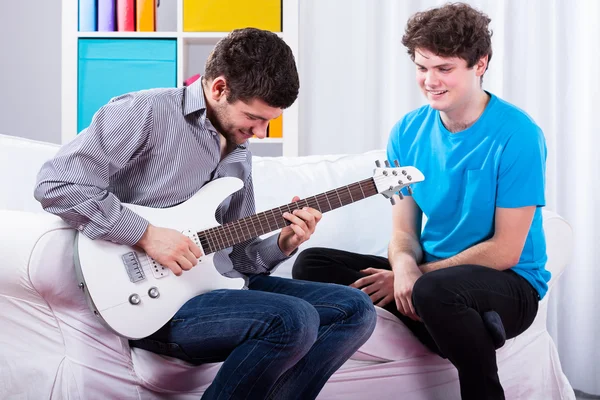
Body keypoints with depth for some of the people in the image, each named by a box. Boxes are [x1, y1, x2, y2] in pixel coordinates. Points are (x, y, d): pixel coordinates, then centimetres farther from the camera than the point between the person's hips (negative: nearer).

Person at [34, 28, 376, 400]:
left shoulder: (240, 156, 15)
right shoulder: (146, 112, -9)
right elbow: (56, 184, -18)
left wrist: (281, 244, -1)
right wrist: (147, 234, -21)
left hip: (216, 284, 9)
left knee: (356, 309, 0)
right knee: (293, 321, -28)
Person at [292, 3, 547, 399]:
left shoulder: (517, 135, -16)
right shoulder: (408, 132, 1)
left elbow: (505, 251, -16)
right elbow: (404, 231, 3)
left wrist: (419, 276, -18)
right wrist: (404, 266, -21)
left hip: (509, 283, -7)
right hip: (430, 271, 7)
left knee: (432, 291, -40)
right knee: (312, 263, -9)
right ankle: (470, 328, -17)